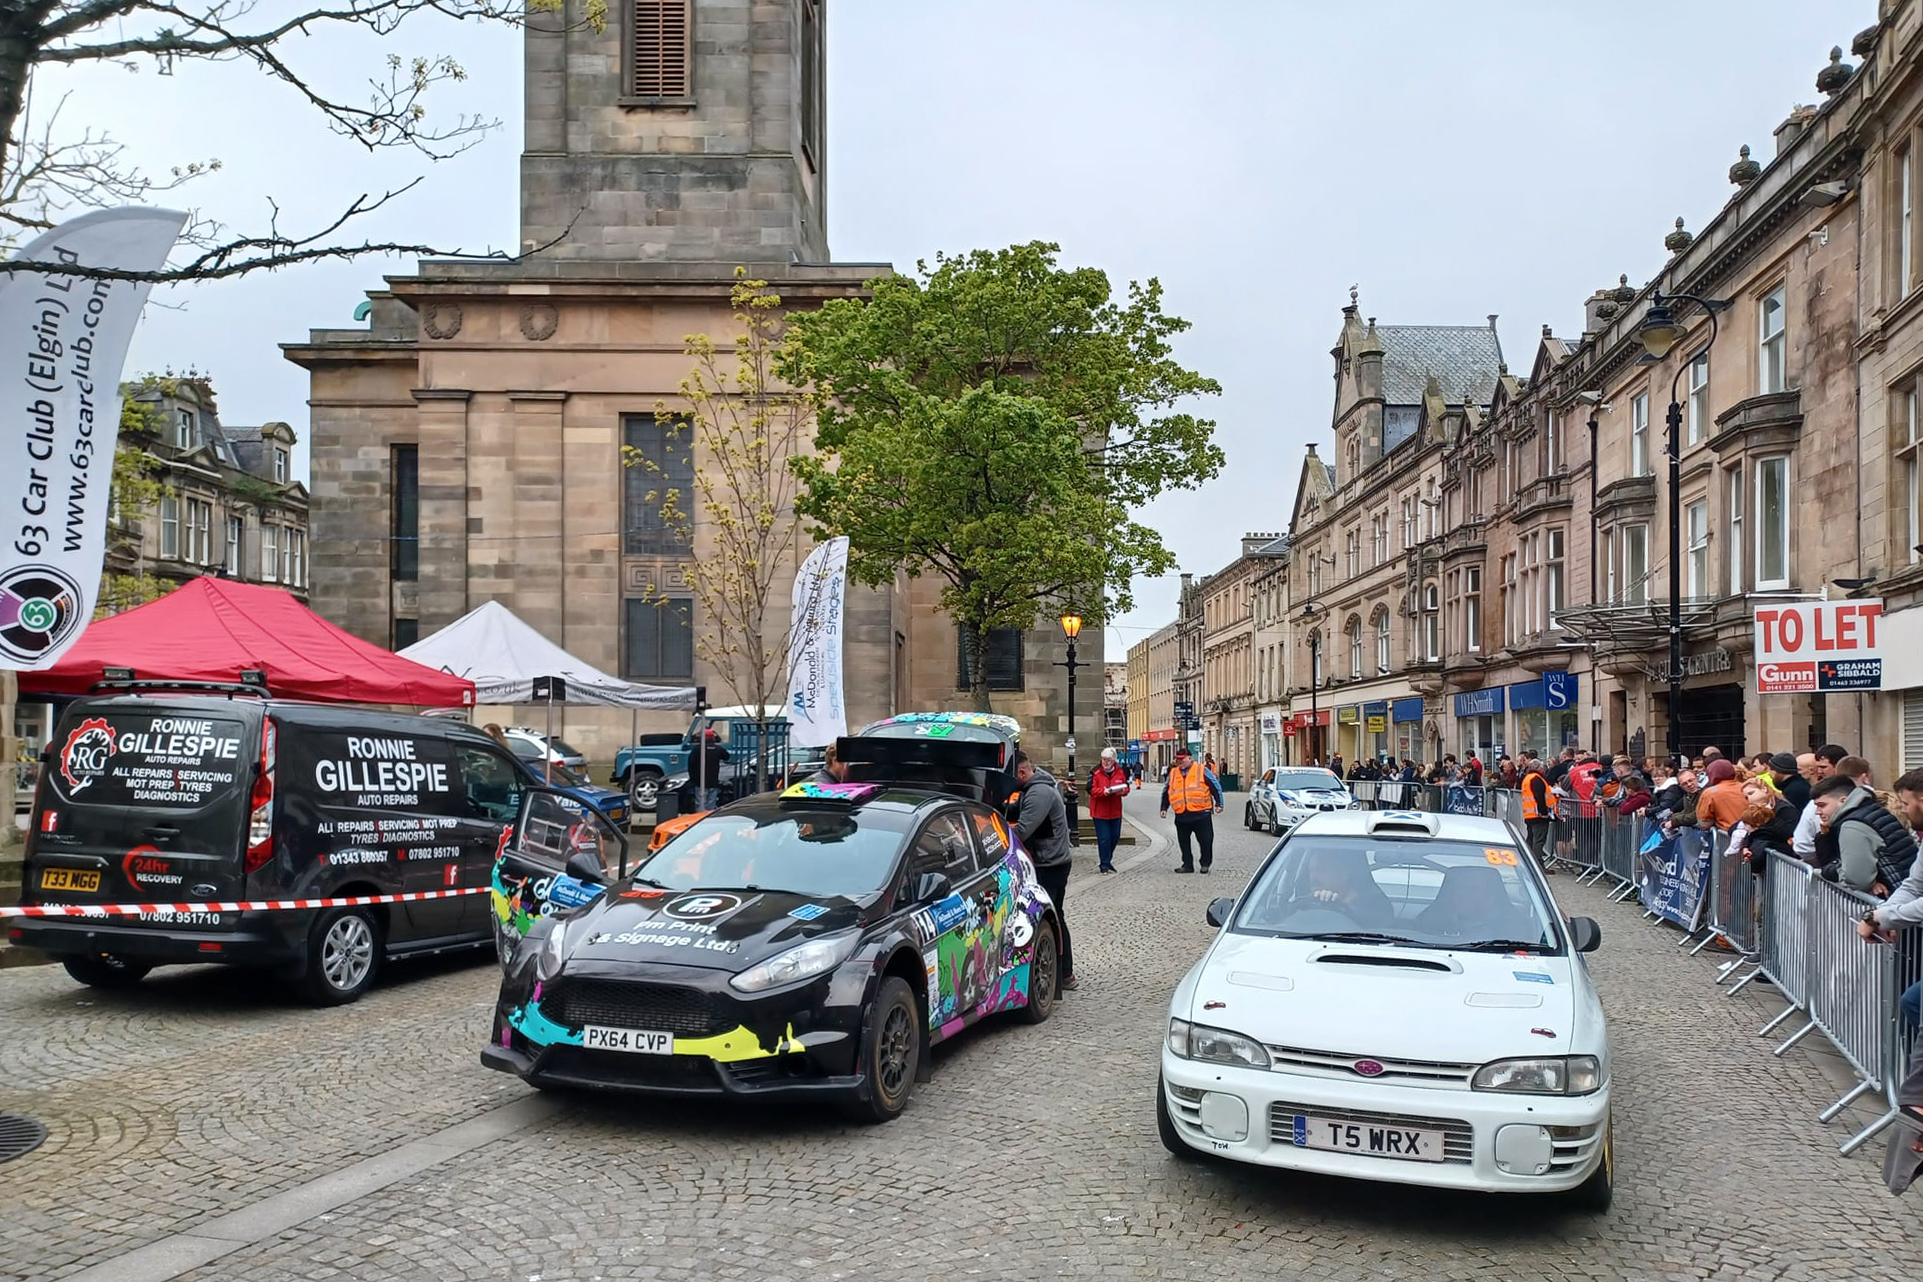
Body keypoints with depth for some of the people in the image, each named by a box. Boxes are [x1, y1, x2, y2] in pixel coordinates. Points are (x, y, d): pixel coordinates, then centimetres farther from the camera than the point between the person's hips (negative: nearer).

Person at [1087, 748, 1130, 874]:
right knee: (1103, 839, -5)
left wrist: (1122, 791, -14)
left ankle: (1107, 860, 30)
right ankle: (1104, 864, 5)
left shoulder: (1121, 772, 5)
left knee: (1115, 837, 12)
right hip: (1100, 812, -5)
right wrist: (1103, 791, -29)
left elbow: (1126, 787, 9)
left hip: (1115, 811, 5)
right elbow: (1091, 790, -12)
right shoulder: (1095, 772, -8)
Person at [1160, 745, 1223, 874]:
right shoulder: (1173, 773, 13)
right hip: (1181, 815, 4)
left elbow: (1216, 787, 4)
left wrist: (1218, 804, 1)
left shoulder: (1202, 770, 2)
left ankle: (1205, 863, 15)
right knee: (1184, 841, 7)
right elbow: (1166, 793, 22)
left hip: (1201, 813, -4)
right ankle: (1187, 864, 17)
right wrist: (1164, 808, 19)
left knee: (1205, 840, 0)